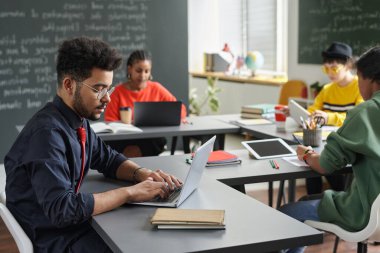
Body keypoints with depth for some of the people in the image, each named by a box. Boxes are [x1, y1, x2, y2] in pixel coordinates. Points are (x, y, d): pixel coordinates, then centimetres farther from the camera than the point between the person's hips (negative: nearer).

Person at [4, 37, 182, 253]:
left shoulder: (78, 121, 1)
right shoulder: (47, 132, -24)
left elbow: (108, 159, 15)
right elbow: (62, 209, -31)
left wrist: (142, 174, -5)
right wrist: (130, 193, -24)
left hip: (72, 222, 8)